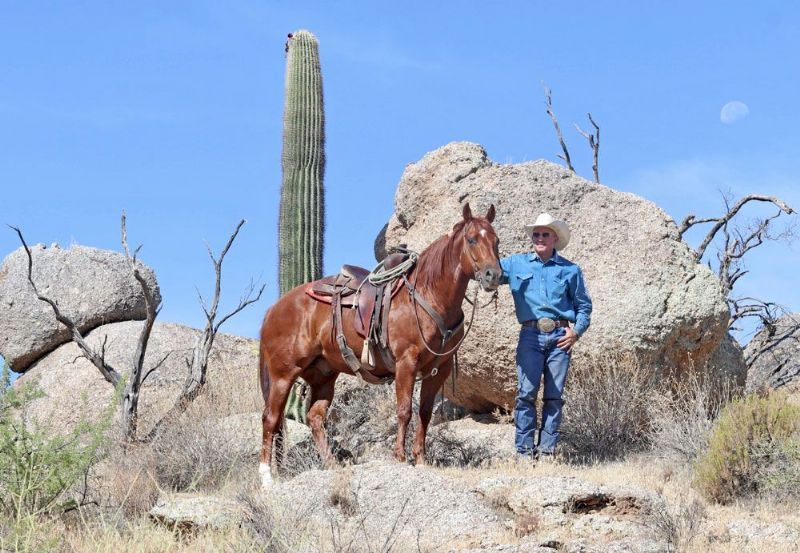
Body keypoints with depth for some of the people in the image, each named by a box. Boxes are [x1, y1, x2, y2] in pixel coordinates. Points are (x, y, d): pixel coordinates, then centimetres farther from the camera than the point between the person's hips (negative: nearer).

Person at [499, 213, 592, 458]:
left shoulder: (570, 269, 10)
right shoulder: (516, 263, 11)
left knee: (554, 396, 3)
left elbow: (584, 305, 13)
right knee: (526, 393, -7)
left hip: (560, 336, 1)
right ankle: (525, 450, -2)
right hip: (531, 335, -1)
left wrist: (577, 330, 0)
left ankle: (547, 449, 8)